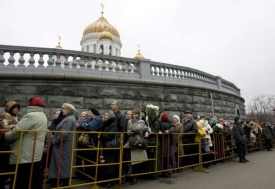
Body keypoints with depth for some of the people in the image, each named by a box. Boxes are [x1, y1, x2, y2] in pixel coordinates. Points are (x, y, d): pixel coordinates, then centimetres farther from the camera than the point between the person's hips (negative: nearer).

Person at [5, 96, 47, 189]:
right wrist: (16, 123, 8)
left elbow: (16, 132, -18)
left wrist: (5, 135, 0)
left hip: (25, 156, -9)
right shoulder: (42, 116, 14)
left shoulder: (31, 116, -17)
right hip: (35, 155, 9)